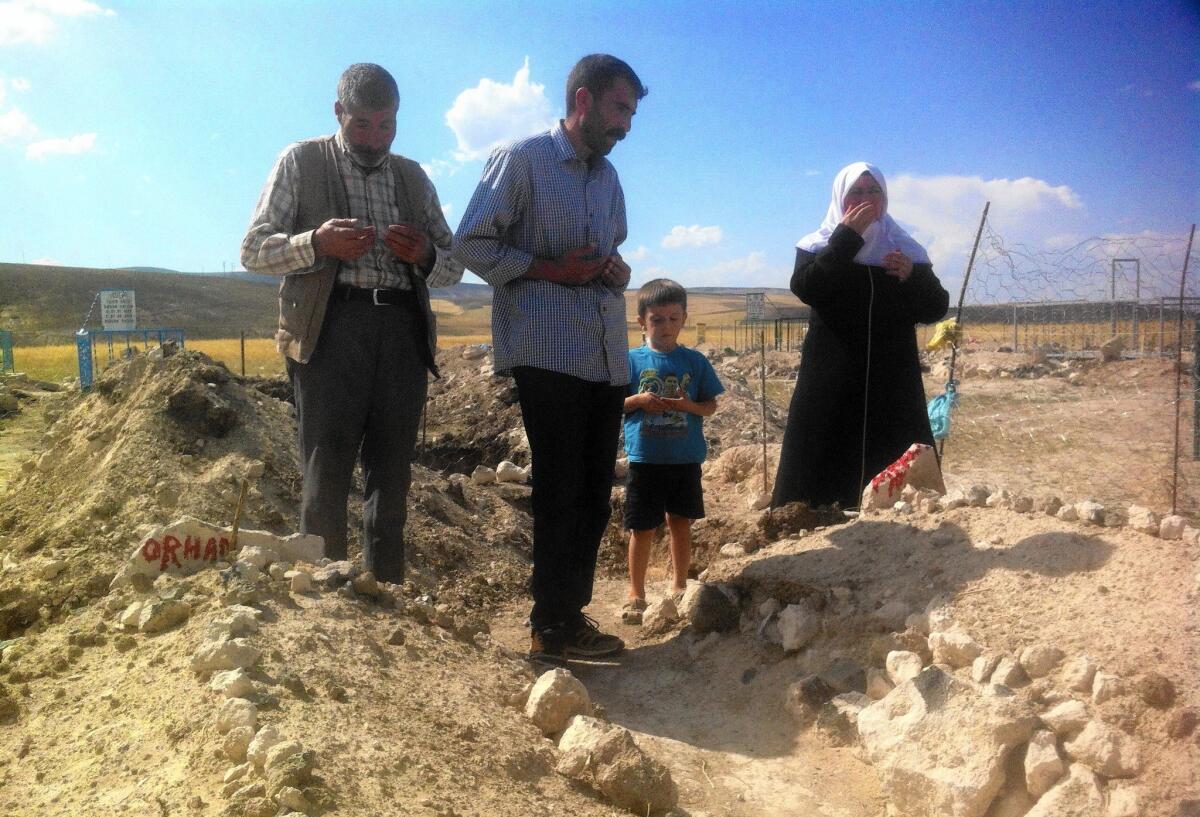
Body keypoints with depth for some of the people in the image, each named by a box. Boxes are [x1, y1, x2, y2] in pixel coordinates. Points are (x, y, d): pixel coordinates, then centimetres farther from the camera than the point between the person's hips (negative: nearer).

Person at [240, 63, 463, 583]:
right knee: (326, 479, -6)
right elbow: (253, 250, 5)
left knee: (391, 480, 6)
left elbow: (454, 267, 20)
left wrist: (426, 256, -4)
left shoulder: (414, 177, 20)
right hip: (331, 328, -3)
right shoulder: (300, 162, 11)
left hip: (404, 332, 4)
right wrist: (317, 243, -14)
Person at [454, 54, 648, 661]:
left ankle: (569, 616, 23)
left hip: (608, 355, 7)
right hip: (548, 352, -7)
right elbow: (471, 244, -5)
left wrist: (618, 270, 6)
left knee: (594, 495, 10)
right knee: (560, 493, -3)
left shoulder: (608, 176, 20)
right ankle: (552, 627, 10)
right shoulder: (520, 160, -3)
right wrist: (547, 267, -14)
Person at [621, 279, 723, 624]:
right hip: (645, 459, -1)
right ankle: (636, 594, 17)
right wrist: (639, 400, -15)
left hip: (685, 459, 2)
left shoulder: (695, 361, 2)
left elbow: (710, 405, 5)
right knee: (642, 529, 4)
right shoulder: (632, 360, -1)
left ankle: (679, 586, 28)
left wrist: (687, 404, -15)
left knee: (681, 522, 12)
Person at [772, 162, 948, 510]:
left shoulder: (905, 248, 12)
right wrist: (846, 237, -15)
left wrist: (912, 276, -12)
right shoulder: (817, 246, 7)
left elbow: (936, 308, 6)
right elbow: (805, 288, -15)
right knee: (824, 467, -6)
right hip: (832, 381, -2)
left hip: (891, 382, 2)